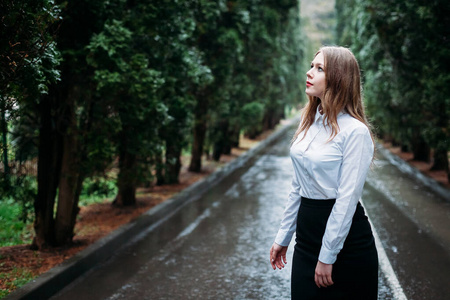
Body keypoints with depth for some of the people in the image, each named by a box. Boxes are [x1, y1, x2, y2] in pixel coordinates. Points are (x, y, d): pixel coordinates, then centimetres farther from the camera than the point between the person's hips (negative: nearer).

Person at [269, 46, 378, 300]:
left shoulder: (355, 131, -15)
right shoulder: (309, 122, 7)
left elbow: (347, 198, -17)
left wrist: (327, 257, -16)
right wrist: (284, 237, 12)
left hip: (346, 236, -6)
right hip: (307, 233, 7)